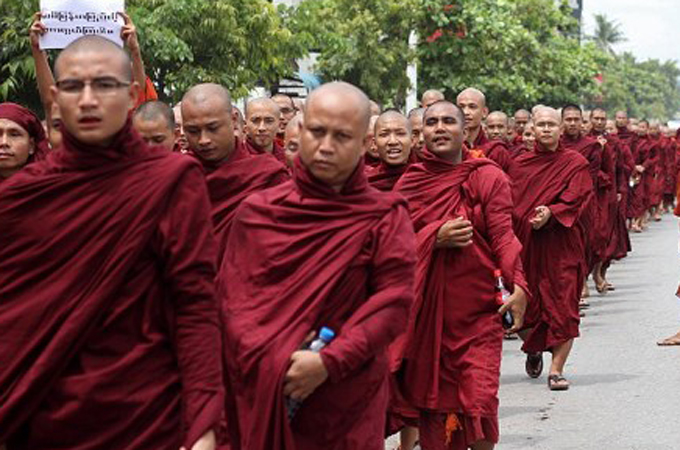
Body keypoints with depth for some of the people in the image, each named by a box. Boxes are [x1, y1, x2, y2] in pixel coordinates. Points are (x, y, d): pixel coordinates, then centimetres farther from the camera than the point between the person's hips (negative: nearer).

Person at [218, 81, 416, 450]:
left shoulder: (385, 217, -1)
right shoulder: (257, 212, 4)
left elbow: (394, 300, -10)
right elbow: (231, 295, 0)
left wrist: (329, 362, -19)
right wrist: (270, 363, -15)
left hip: (347, 403, -1)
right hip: (261, 397, 1)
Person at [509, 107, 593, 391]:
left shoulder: (575, 163, 2)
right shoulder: (520, 164, 10)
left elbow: (576, 199, -9)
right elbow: (510, 205, 8)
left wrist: (551, 213, -26)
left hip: (562, 245, -2)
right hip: (525, 244, 2)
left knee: (563, 306, -7)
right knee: (526, 306, 5)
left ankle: (557, 370, -2)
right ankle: (534, 351, 34)